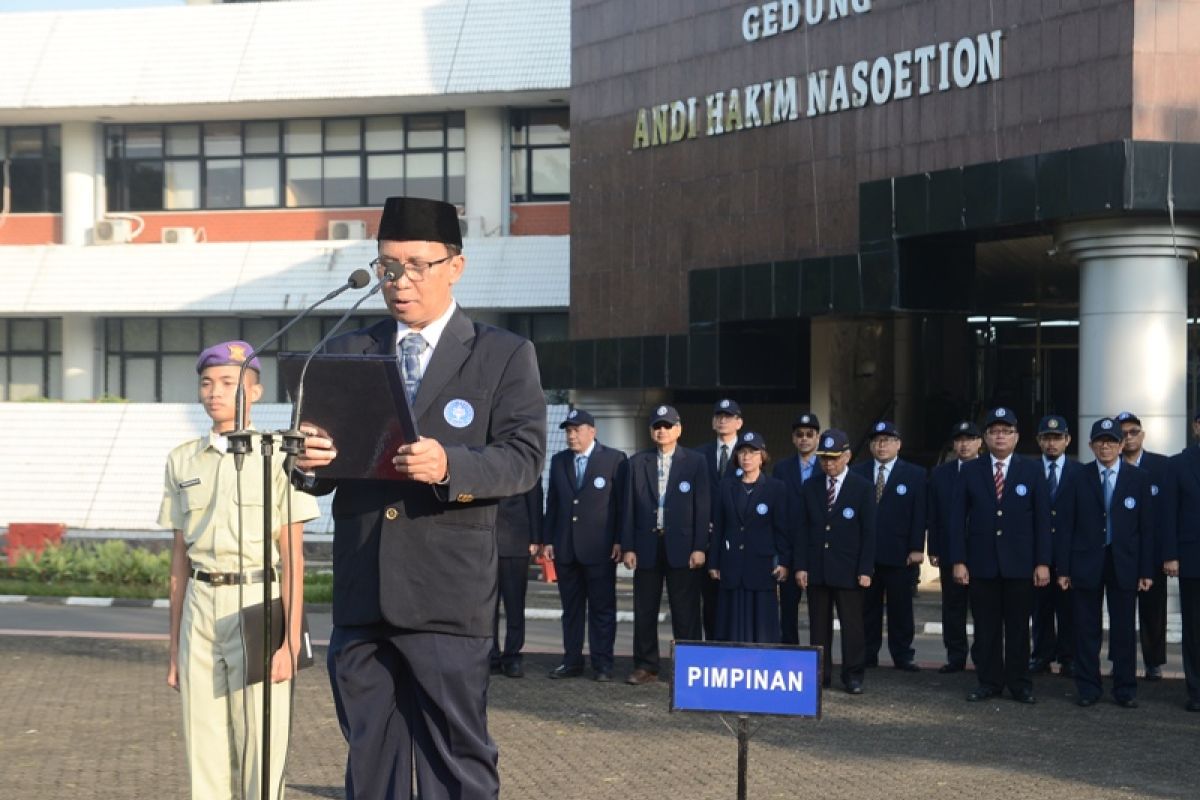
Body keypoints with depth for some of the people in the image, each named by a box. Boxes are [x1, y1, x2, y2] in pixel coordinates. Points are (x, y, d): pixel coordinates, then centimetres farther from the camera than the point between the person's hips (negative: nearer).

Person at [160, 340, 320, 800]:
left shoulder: (276, 457, -2)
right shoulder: (183, 461, 12)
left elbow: (292, 558, -5)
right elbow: (180, 557, 14)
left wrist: (290, 642, -11)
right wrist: (174, 648, 13)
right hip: (200, 612, 4)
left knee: (260, 756, -5)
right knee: (205, 750, 5)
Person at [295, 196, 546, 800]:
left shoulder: (504, 355, 5)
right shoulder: (348, 354, 15)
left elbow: (524, 458, -6)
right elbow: (322, 475, 13)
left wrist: (448, 465, -24)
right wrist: (310, 462, -12)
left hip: (447, 597, -4)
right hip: (361, 595, 4)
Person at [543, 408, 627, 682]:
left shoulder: (614, 459, 0)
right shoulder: (559, 461, 14)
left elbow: (622, 503, -2)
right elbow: (552, 503, 15)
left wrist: (619, 541, -8)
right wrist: (549, 540, 8)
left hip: (599, 548, -4)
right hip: (565, 547, 5)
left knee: (602, 608, -1)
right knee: (571, 608, 8)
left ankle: (602, 664, 2)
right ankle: (572, 661, 13)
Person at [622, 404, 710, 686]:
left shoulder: (695, 462, 3)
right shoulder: (637, 462, 9)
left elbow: (702, 507, 0)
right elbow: (629, 507, 7)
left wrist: (699, 547, -7)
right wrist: (628, 547, 0)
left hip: (682, 547, -2)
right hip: (647, 546, 2)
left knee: (685, 612, 0)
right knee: (644, 611, 5)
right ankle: (646, 667, 13)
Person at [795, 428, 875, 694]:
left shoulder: (863, 488, 0)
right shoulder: (811, 488, 9)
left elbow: (869, 532, -2)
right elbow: (802, 529, 8)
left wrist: (865, 570, -8)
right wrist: (800, 565, -1)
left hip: (847, 570, -3)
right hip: (816, 570, 3)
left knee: (851, 624, -1)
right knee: (818, 625, 6)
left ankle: (853, 675, 6)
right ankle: (819, 675, 11)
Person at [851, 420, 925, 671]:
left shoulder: (915, 475, 5)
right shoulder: (857, 473, 8)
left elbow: (919, 515, 0)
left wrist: (917, 548, -7)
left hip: (899, 554, -1)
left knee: (900, 608, 3)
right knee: (867, 607, 6)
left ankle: (902, 656, 10)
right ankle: (867, 655, 12)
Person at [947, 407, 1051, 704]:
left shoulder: (1031, 471, 4)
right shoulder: (970, 471, 6)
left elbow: (1043, 520, 2)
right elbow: (957, 519, 3)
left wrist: (1043, 562, -5)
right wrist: (958, 560, -4)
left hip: (1020, 565, -1)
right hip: (982, 564, 1)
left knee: (1018, 627, 4)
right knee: (985, 627, 4)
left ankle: (1020, 684, 12)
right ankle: (989, 682, 13)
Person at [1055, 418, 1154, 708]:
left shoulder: (1138, 479, 3)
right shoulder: (1077, 480, 3)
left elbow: (1146, 527, 2)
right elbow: (1066, 527, 2)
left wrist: (1146, 570, -3)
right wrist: (1063, 569, -3)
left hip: (1124, 564, 0)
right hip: (1086, 564, 0)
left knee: (1124, 629, 4)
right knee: (1087, 629, 5)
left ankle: (1125, 689, 13)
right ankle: (1087, 688, 13)